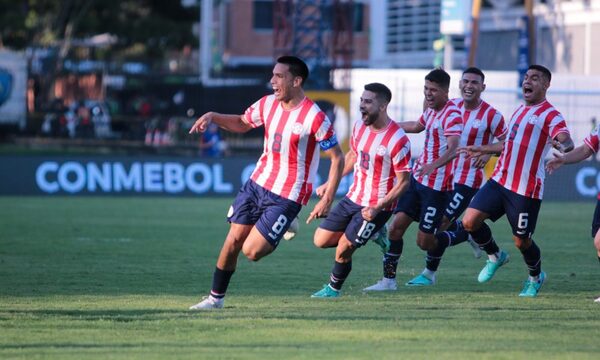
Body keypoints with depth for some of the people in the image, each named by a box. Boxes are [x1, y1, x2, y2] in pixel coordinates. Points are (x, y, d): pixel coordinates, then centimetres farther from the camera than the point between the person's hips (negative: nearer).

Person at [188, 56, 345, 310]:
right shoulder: (268, 104, 1)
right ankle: (216, 297, 19)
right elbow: (242, 123, 20)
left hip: (286, 196, -6)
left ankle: (285, 228, 20)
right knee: (233, 242, 3)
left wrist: (327, 200, -17)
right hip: (257, 183, 6)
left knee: (251, 251, -9)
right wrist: (212, 117, 2)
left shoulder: (314, 117, -19)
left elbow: (337, 157, -13)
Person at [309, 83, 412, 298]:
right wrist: (329, 184, 17)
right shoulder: (360, 127, 0)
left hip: (376, 206, -8)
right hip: (353, 198, 8)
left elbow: (404, 181, -18)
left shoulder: (397, 140, -23)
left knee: (343, 250, -8)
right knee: (321, 240, 7)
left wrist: (378, 208, -26)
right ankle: (375, 236, 23)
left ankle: (333, 289, 21)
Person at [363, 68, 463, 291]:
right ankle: (388, 279, 4)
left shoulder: (452, 115, -17)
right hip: (418, 179, 8)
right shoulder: (432, 110, 11)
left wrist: (434, 165, -48)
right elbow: (417, 126, 35)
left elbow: (452, 150, -31)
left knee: (425, 242, -4)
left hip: (437, 186, -8)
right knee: (396, 227, -1)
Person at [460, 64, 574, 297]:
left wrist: (564, 145, -51)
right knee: (470, 221, -5)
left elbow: (566, 141, -27)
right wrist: (483, 150, 38)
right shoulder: (520, 110, 17)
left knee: (522, 242, 2)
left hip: (526, 190, -7)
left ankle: (536, 278, 31)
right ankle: (495, 256, 22)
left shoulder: (550, 115, -8)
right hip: (500, 180, 7)